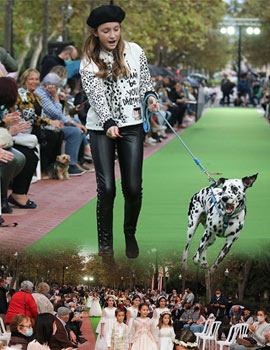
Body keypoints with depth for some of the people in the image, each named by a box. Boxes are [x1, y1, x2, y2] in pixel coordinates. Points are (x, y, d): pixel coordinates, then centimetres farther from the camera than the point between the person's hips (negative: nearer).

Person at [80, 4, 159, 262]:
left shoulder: (134, 51, 3)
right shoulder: (89, 62, -3)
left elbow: (145, 81, 14)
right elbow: (96, 96, -13)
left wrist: (150, 96, -8)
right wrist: (109, 124, -28)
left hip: (132, 126, 1)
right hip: (101, 128, -1)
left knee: (133, 187, -3)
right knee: (106, 188, -9)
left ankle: (130, 235, 22)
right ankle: (105, 241, 7)